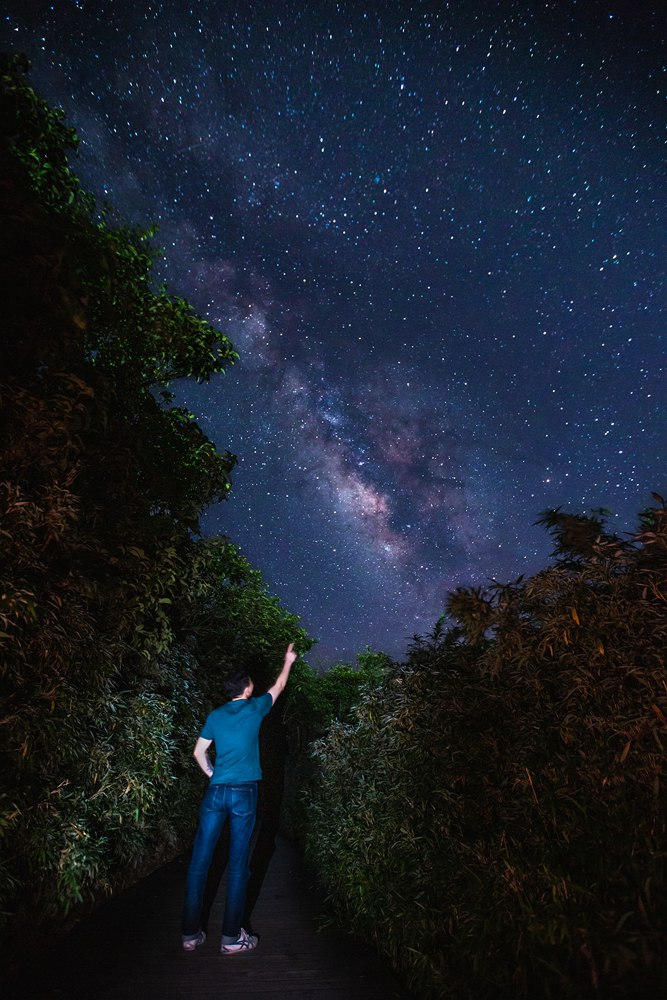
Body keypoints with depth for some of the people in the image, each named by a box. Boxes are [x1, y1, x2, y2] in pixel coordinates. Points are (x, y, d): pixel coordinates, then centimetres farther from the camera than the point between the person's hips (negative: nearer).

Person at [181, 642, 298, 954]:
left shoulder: (215, 715, 6)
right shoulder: (254, 708, -1)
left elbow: (199, 752, 9)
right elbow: (278, 687, 16)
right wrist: (288, 662, 31)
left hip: (216, 791, 3)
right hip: (244, 793, -3)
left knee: (199, 860, 9)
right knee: (238, 864, 5)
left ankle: (191, 933, 16)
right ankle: (231, 937, 12)